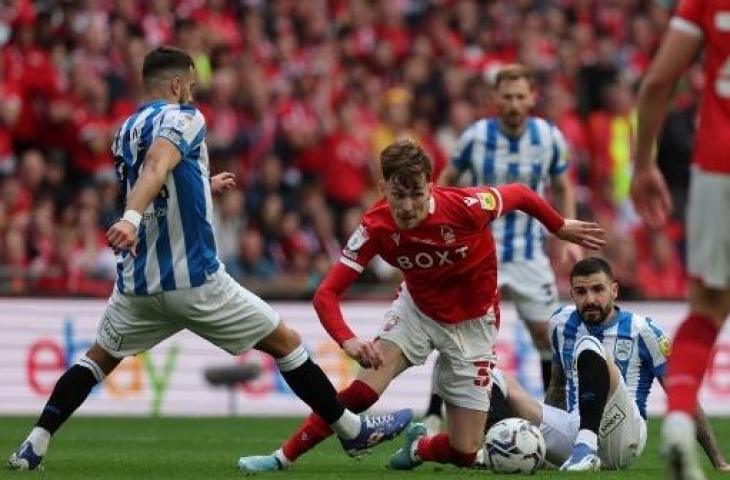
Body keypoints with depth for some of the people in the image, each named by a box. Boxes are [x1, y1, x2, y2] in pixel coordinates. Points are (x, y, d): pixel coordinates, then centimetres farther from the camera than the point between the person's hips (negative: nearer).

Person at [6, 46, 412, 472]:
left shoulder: (126, 132, 16)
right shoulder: (182, 118, -8)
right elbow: (156, 168, -29)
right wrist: (131, 218, -43)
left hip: (137, 283, 7)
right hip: (195, 279, -7)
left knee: (100, 357, 23)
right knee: (285, 343, 6)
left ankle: (34, 445, 11)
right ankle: (352, 429, 11)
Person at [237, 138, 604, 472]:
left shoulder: (464, 207, -31)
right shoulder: (375, 228, -25)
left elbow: (520, 195, -11)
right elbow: (326, 293, -26)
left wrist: (561, 228, 4)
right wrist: (348, 341, -45)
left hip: (471, 324, 0)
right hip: (416, 310, 1)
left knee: (464, 453, -3)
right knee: (363, 391, -24)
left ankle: (419, 448, 32)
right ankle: (283, 457, -9)